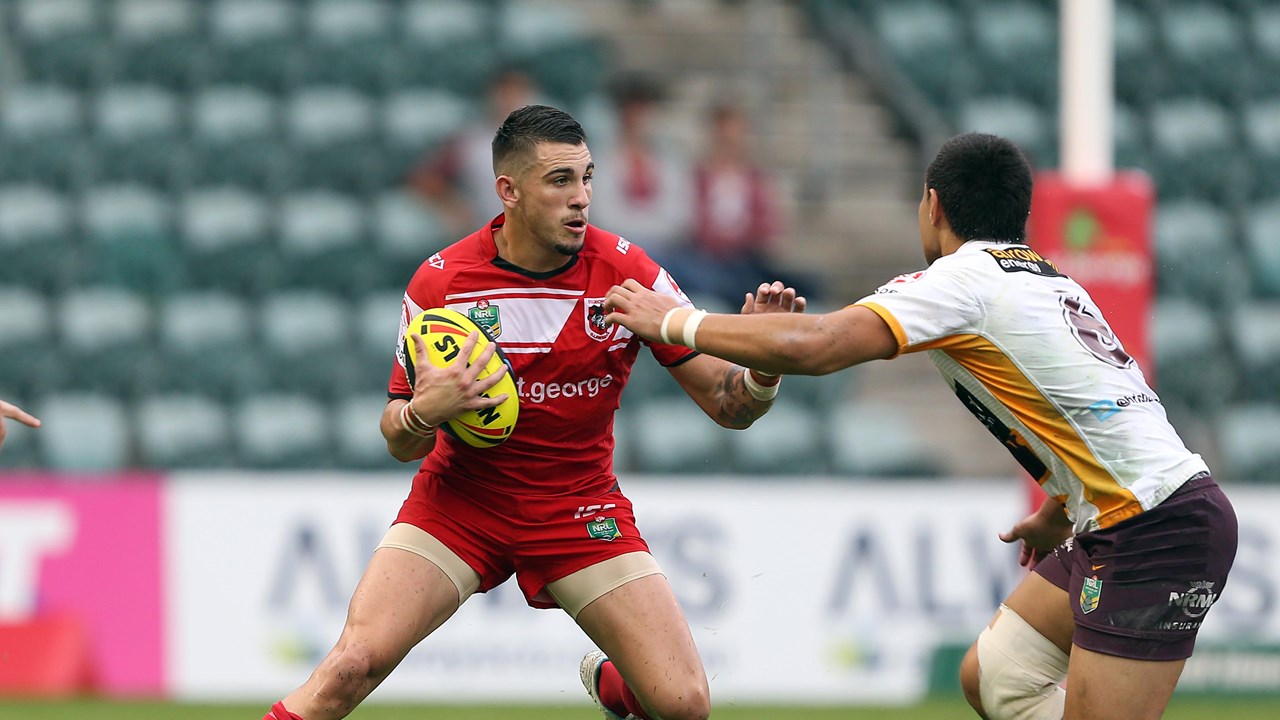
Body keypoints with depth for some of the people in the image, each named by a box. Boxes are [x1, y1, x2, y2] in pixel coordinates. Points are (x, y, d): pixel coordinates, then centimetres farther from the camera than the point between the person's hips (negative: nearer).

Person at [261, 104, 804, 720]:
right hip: (459, 501, -1)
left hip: (581, 508, 1)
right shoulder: (439, 281, -11)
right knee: (353, 666, -22)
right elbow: (399, 443, -3)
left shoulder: (627, 272, -10)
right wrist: (424, 412, -27)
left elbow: (727, 405, -7)